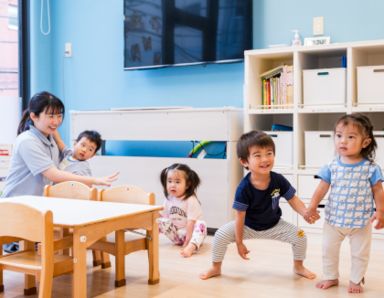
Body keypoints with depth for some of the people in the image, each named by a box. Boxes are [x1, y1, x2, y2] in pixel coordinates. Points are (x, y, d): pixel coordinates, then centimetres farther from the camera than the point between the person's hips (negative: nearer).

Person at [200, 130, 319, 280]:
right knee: (221, 234, -19)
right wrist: (239, 242, -15)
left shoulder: (279, 180, -22)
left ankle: (298, 266, 19)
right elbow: (239, 216, -22)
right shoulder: (244, 188, -30)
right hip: (248, 226, -2)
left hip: (274, 225, 2)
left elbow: (293, 200, -9)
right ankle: (216, 268, 8)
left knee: (300, 235, -11)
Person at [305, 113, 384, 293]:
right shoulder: (332, 167, -9)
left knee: (360, 253, 13)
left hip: (361, 222, -2)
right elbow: (322, 188, -1)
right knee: (329, 250, 15)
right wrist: (312, 207, -3)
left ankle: (356, 280, 34)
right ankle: (331, 277, 35)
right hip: (334, 219, 2)